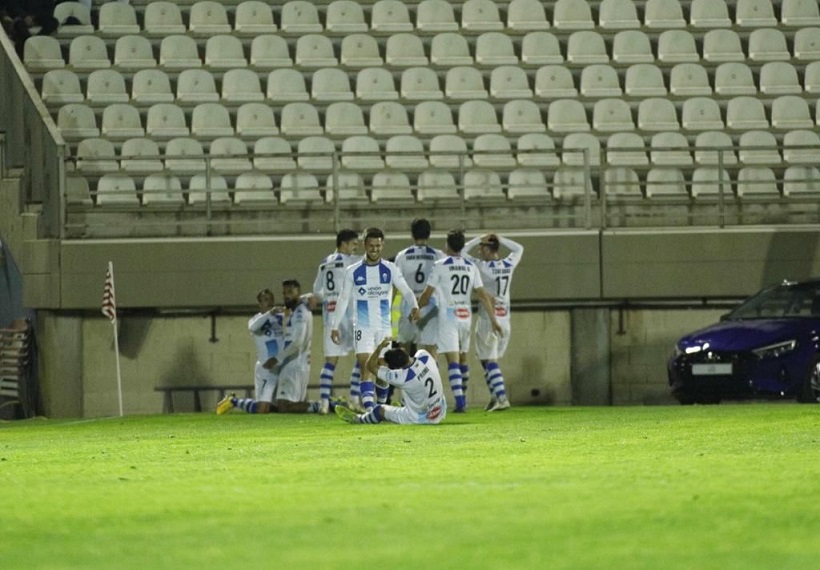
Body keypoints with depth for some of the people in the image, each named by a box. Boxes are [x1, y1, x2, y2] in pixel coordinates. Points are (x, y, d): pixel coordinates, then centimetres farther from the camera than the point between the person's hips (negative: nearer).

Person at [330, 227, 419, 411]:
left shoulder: (390, 269, 2)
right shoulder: (353, 271, 1)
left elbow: (405, 289, -5)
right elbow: (343, 300, 6)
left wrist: (414, 306, -26)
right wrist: (335, 326, 4)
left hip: (384, 327, 2)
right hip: (363, 327, -2)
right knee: (366, 368, -14)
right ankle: (369, 409, -23)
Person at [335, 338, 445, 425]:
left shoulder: (401, 377, -31)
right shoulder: (424, 355, -18)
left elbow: (370, 366, -19)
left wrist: (380, 346, -18)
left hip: (420, 419, -5)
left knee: (380, 410, 18)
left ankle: (357, 419, 48)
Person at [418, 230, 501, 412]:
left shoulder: (440, 266, -5)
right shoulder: (471, 267, 7)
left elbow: (427, 294, -3)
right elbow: (483, 295, 4)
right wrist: (493, 320, 8)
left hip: (448, 317, -4)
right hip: (466, 316, 4)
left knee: (453, 361, -10)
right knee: (462, 358, 20)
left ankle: (459, 402, -21)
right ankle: (463, 400, 25)